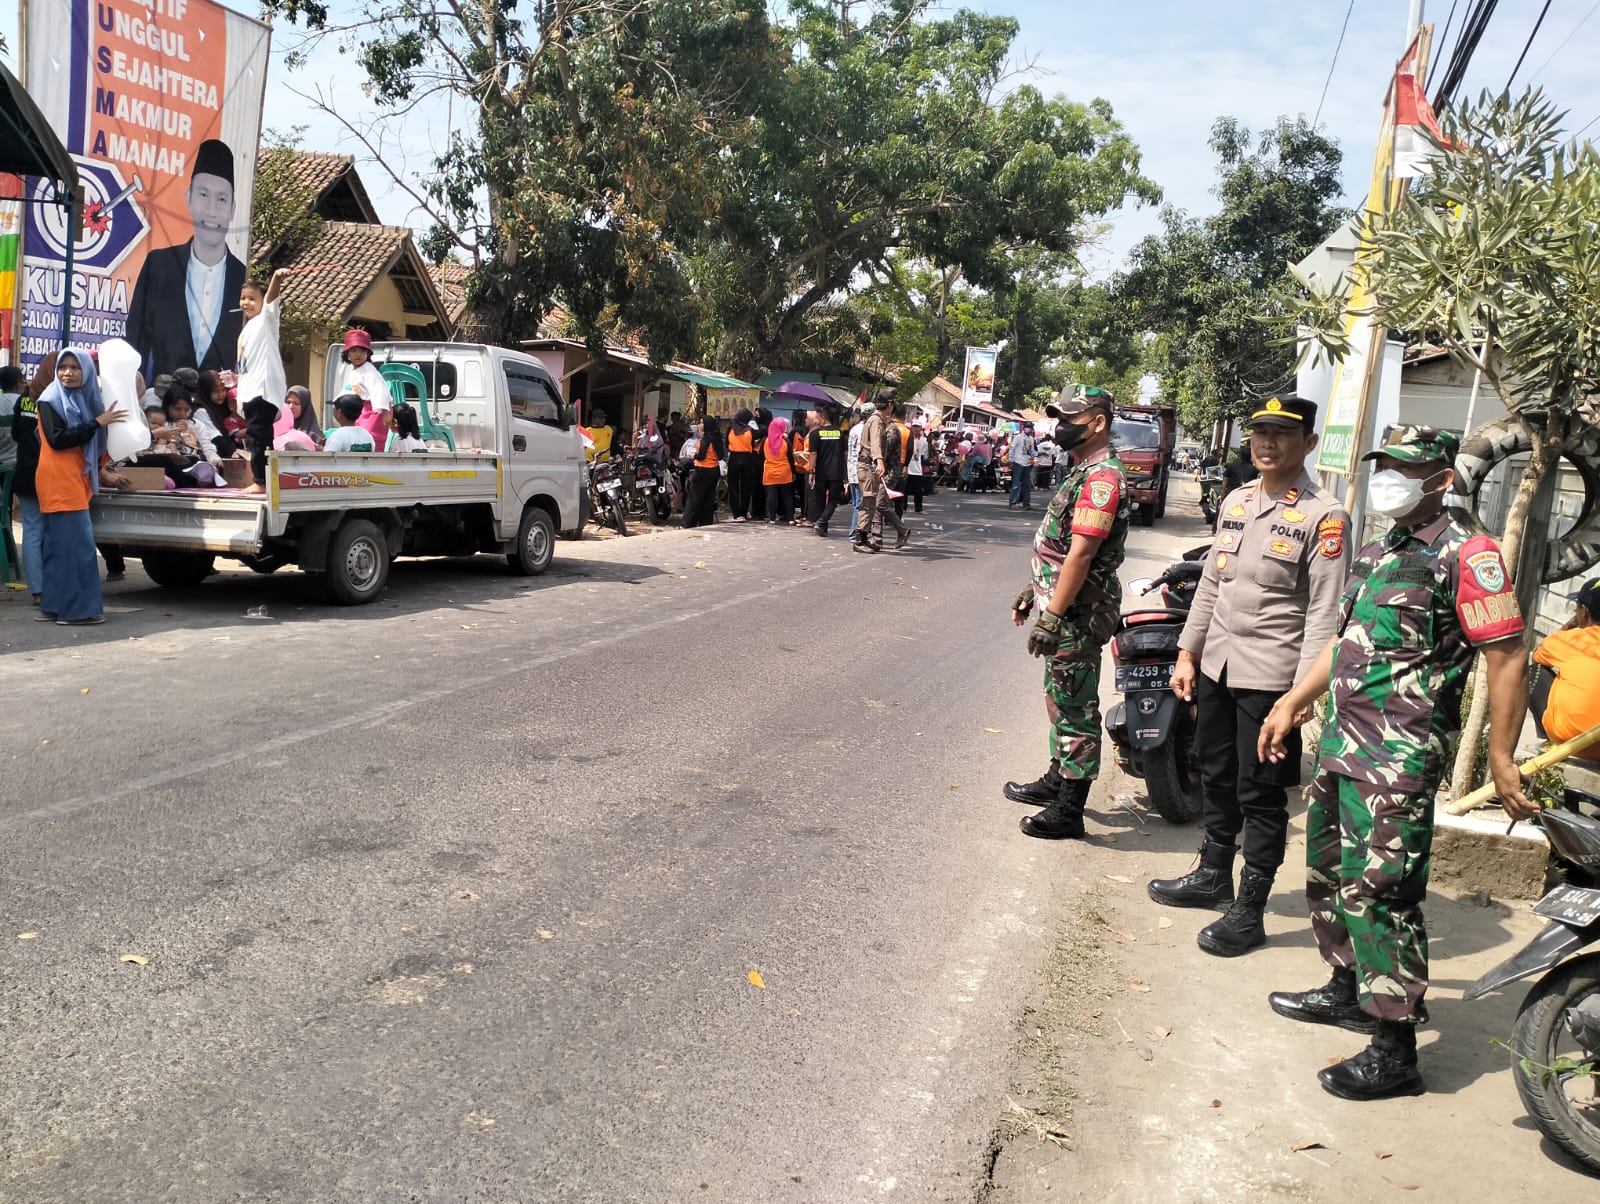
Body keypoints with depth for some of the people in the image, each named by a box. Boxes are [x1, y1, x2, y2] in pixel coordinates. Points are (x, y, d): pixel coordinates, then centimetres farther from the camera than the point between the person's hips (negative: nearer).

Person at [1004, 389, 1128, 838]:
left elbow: (1081, 553, -25)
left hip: (1078, 614, -11)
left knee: (1075, 708, -3)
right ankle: (1056, 780, 36)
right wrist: (1035, 589, 21)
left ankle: (1068, 812, 5)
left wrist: (1052, 616, -26)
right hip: (1061, 604, 11)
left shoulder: (1102, 477, -19)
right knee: (1061, 700, 21)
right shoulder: (1084, 471, 15)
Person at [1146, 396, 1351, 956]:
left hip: (1270, 677, -7)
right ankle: (1213, 875, 38)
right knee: (1217, 781, 20)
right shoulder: (1236, 502, 11)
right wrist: (1188, 653, 13)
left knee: (1261, 796, 2)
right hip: (1217, 667, 7)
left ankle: (1249, 911, 14)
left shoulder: (1324, 516, -12)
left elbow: (1325, 612, -16)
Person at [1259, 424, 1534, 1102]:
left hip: (1399, 756, -9)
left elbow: (1508, 659, -14)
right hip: (1342, 742, 9)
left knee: (1378, 891, -9)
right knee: (1327, 874, 19)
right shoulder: (1377, 552, 17)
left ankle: (1394, 1048, 1)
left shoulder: (1465, 555, -11)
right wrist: (1292, 704, 22)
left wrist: (1500, 760, -16)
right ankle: (1348, 990, 37)